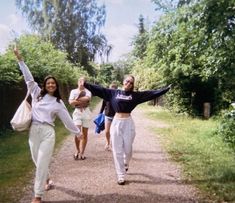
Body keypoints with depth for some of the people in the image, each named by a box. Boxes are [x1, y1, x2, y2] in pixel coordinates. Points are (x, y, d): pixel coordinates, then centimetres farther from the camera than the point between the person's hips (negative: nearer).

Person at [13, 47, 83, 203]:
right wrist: (20, 59, 1)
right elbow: (29, 78, 5)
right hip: (34, 130, 2)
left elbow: (67, 119, 11)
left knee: (42, 163, -7)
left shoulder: (58, 102, 8)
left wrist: (77, 132, 12)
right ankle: (46, 179, 43)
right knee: (37, 161, 12)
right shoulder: (37, 93, 9)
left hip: (48, 132, -2)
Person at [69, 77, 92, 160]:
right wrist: (82, 101, -11)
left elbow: (87, 98, -16)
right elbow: (71, 102, -9)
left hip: (86, 112, 1)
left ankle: (82, 153, 14)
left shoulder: (88, 91, 7)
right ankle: (78, 151, 11)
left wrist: (77, 100, -11)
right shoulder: (73, 91, 7)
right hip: (77, 112, -1)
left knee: (85, 134, 4)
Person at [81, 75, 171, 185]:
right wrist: (85, 84, -5)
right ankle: (121, 176, 12)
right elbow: (99, 89, 1)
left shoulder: (135, 95, 3)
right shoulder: (114, 93, 4)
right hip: (116, 123, 0)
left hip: (128, 123, 0)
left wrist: (166, 89, -1)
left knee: (128, 149, 7)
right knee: (117, 151, 2)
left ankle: (125, 164, 41)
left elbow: (151, 93, 1)